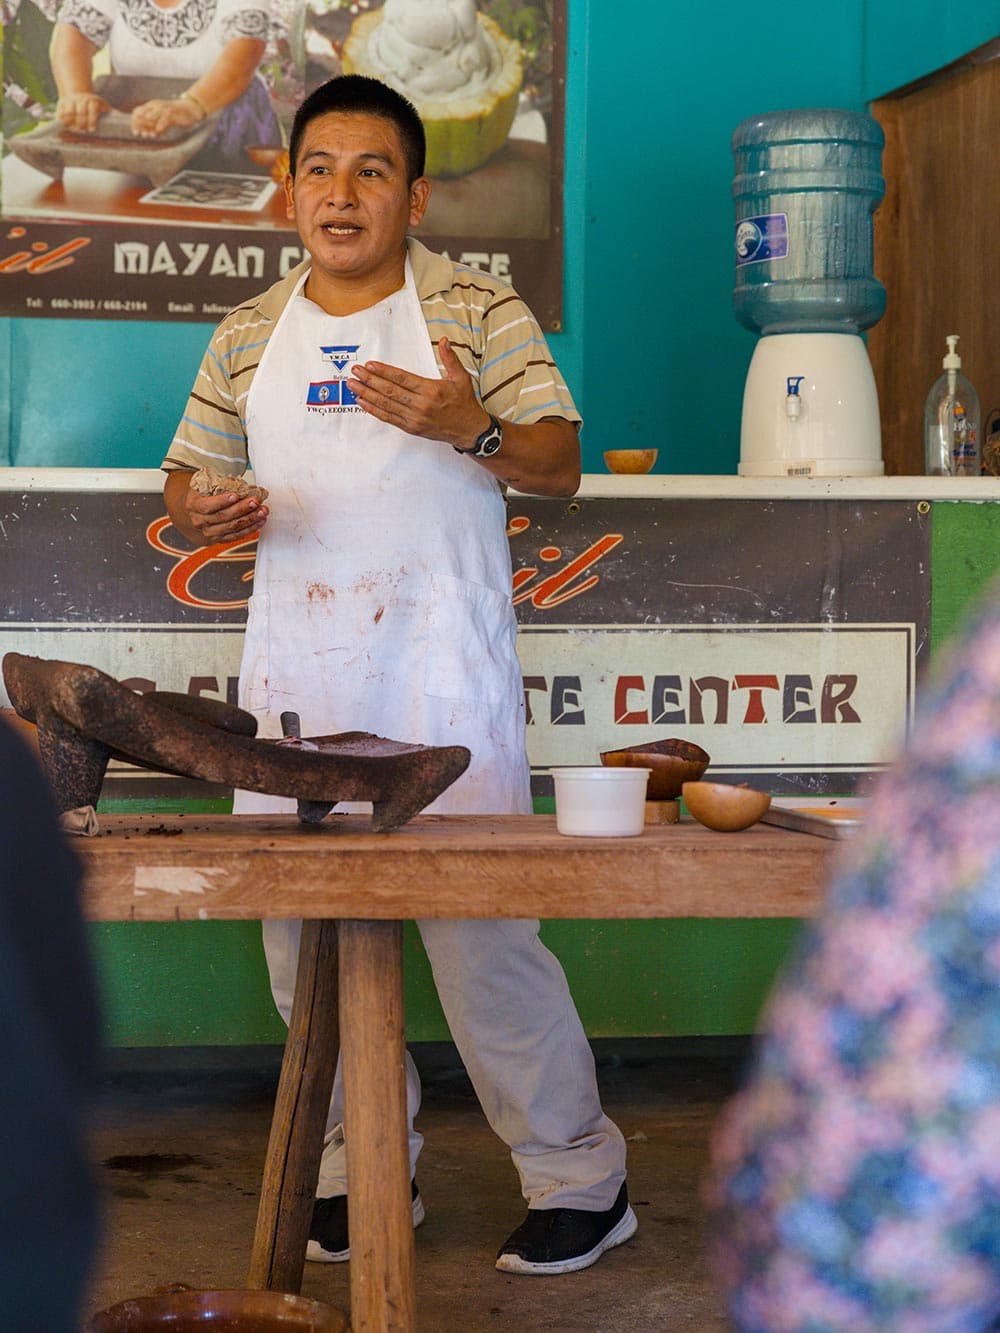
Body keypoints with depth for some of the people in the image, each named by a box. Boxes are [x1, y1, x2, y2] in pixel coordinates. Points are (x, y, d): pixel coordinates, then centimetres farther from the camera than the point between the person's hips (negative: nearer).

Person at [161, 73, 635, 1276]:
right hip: (291, 673, 5)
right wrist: (193, 512, -6)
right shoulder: (249, 337, 13)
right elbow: (188, 475, 18)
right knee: (302, 928, 6)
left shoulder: (480, 313, 2)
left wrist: (471, 428, -25)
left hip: (441, 672, -4)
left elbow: (561, 464, -4)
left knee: (481, 926, -6)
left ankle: (580, 1177, 9)